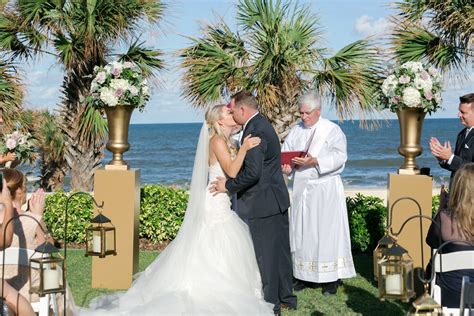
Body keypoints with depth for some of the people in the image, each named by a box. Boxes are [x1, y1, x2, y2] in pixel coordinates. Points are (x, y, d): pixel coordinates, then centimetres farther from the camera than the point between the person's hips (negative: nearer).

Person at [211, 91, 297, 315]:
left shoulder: (254, 131, -20)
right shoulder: (263, 124, 12)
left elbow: (252, 172, -26)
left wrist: (228, 185, -13)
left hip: (262, 204, -10)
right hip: (277, 200, 10)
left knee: (264, 255, 0)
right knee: (280, 250, 17)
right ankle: (286, 298, 28)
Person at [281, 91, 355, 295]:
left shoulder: (332, 130, -4)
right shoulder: (296, 131, 10)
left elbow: (339, 156, -13)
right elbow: (285, 153, 8)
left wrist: (314, 161, -24)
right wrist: (286, 165, -14)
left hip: (325, 189, -5)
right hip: (301, 188, 5)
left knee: (327, 232, -3)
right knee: (301, 231, 7)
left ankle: (331, 278, 3)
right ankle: (304, 275, 16)